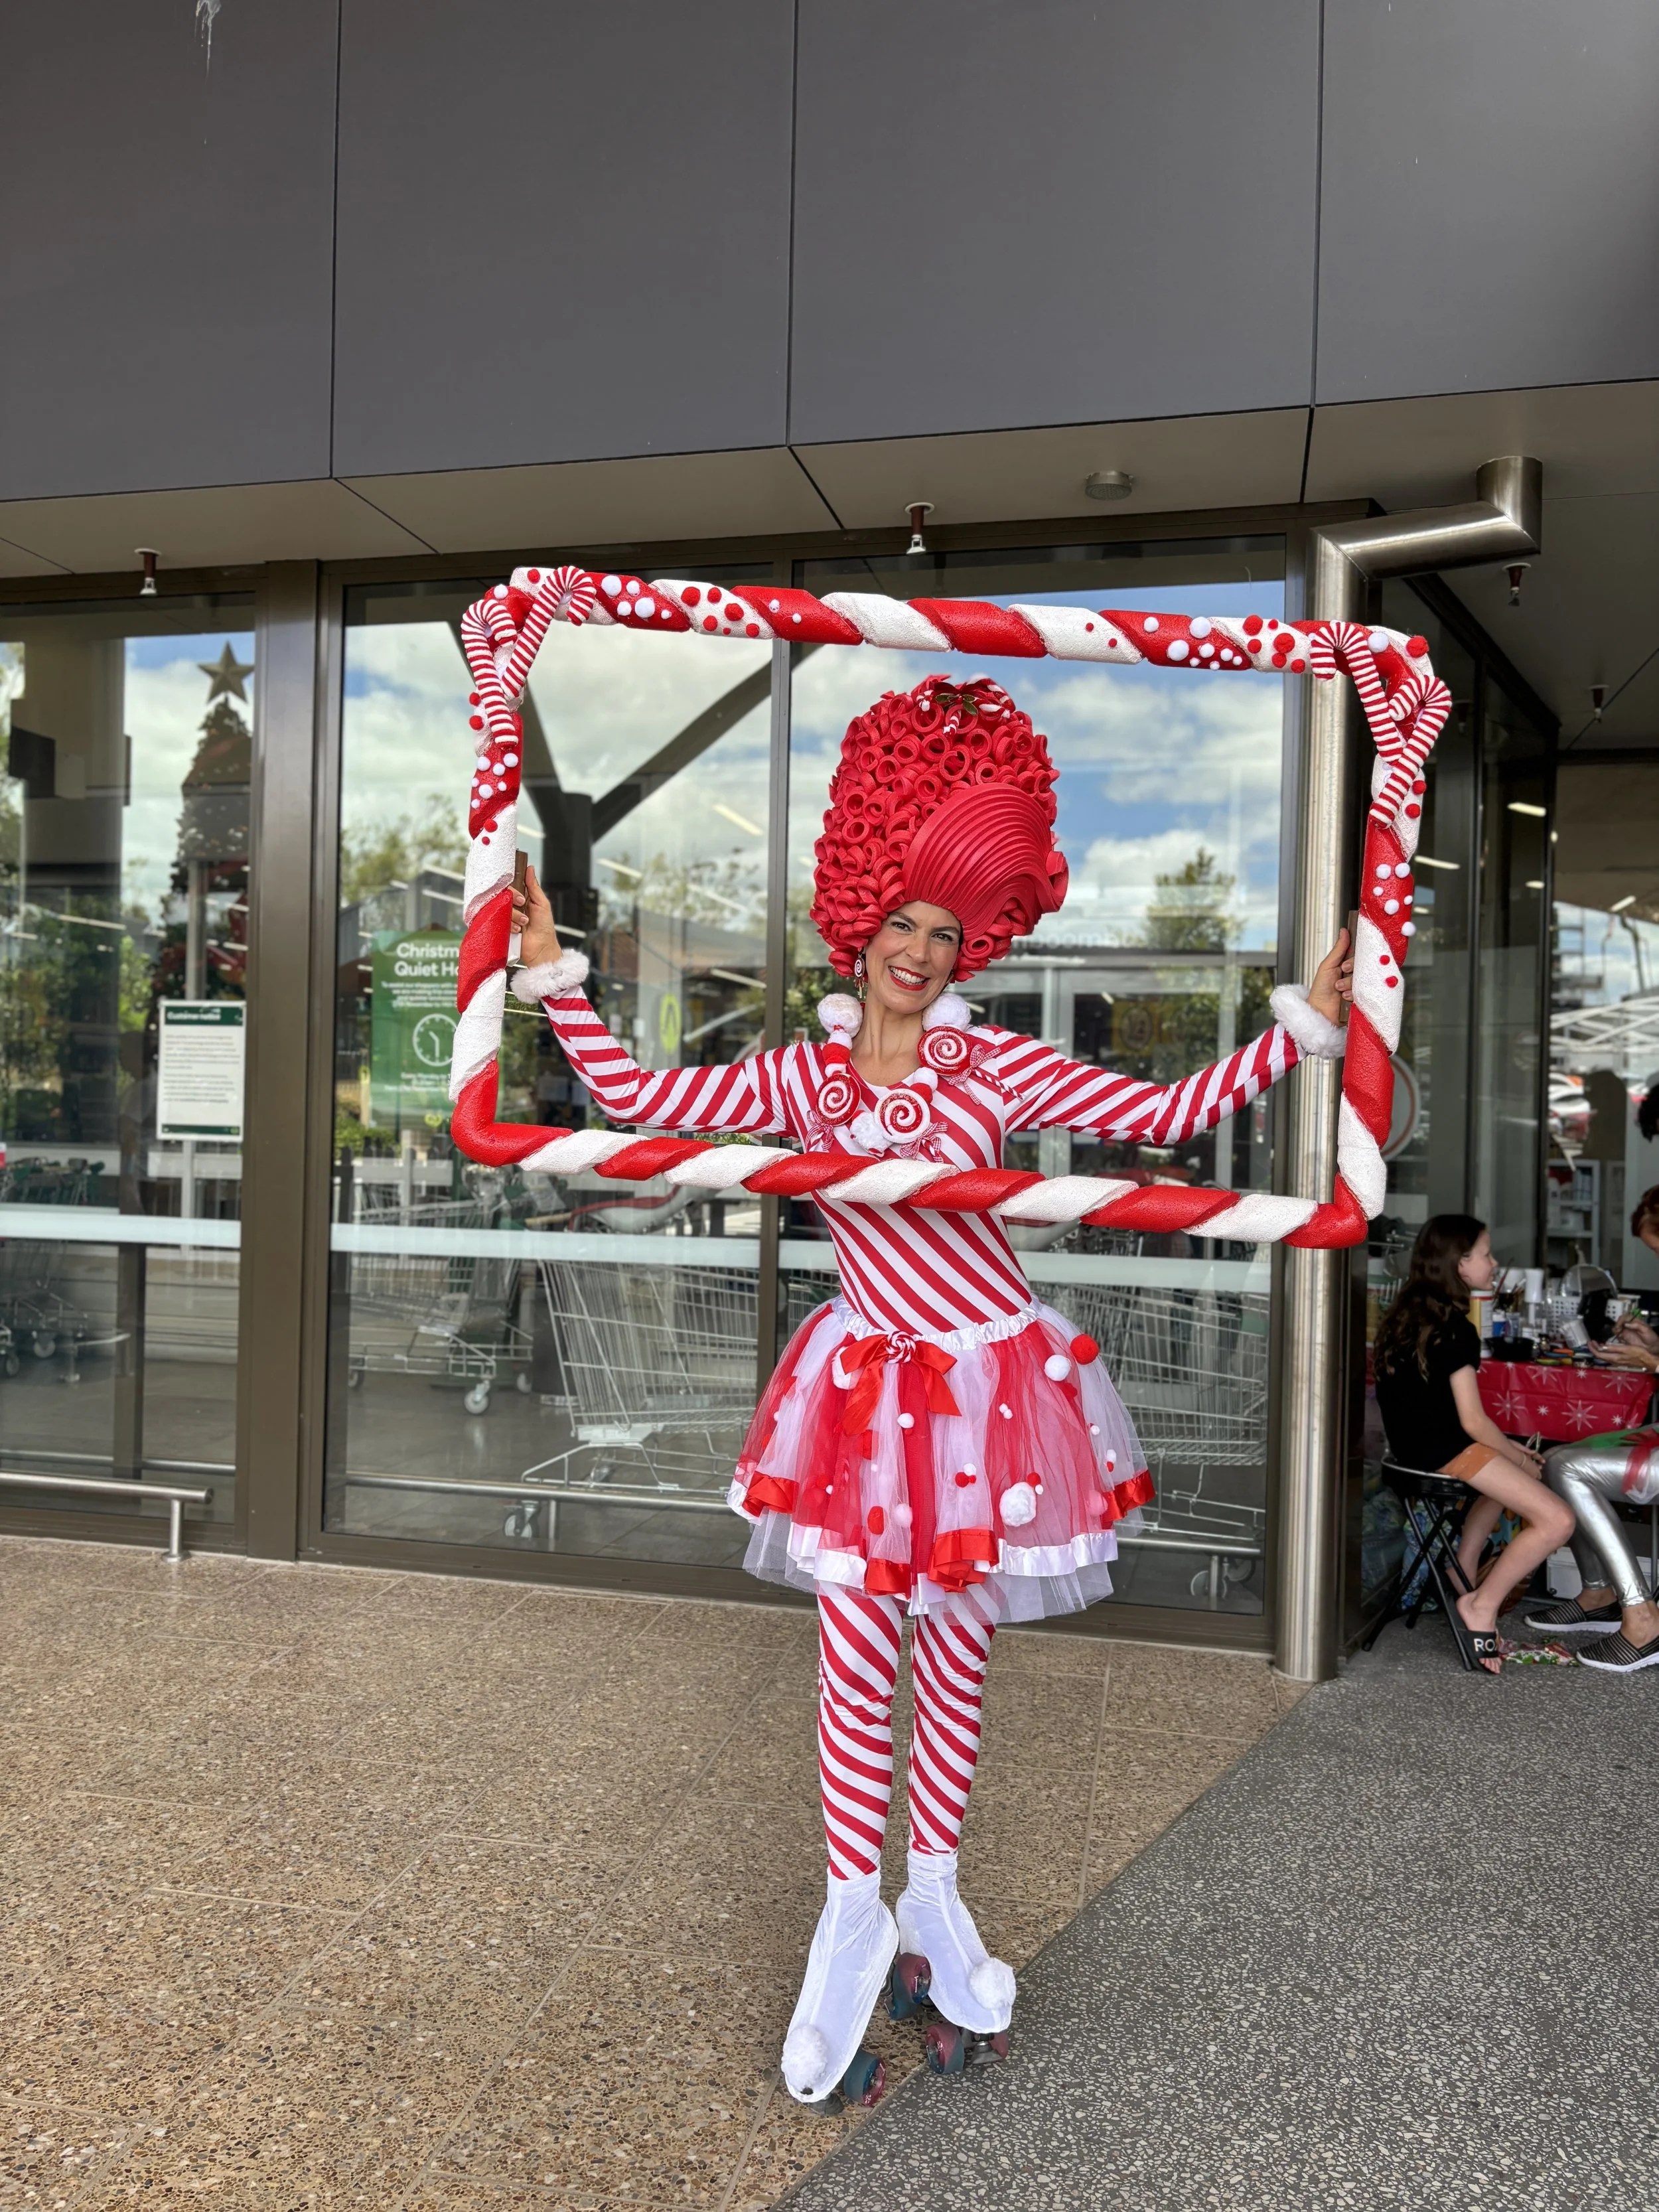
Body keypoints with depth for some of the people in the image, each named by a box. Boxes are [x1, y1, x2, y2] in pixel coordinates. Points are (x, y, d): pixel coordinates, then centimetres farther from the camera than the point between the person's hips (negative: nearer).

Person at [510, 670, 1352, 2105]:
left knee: (957, 1656, 12)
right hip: (871, 1387, 1)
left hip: (992, 1384, -1)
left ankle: (933, 1899, 32)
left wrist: (1305, 1024, -12)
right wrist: (553, 972, -2)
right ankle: (856, 1920, 21)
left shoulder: (1001, 1065, -4)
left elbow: (1170, 1113, -7)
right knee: (857, 1659, 3)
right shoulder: (801, 1081, 1)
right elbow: (635, 1100, -2)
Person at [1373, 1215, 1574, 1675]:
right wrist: (1521, 1457, 1)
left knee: (1514, 1475, 34)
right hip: (1444, 1449, -10)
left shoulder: (1408, 1314, 11)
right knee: (1557, 1521, -12)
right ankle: (1481, 1606, -2)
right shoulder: (1455, 1328, -16)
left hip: (1413, 1442, 10)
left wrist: (1512, 1449, 17)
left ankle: (1463, 1576, 29)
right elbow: (1472, 1421, -16)